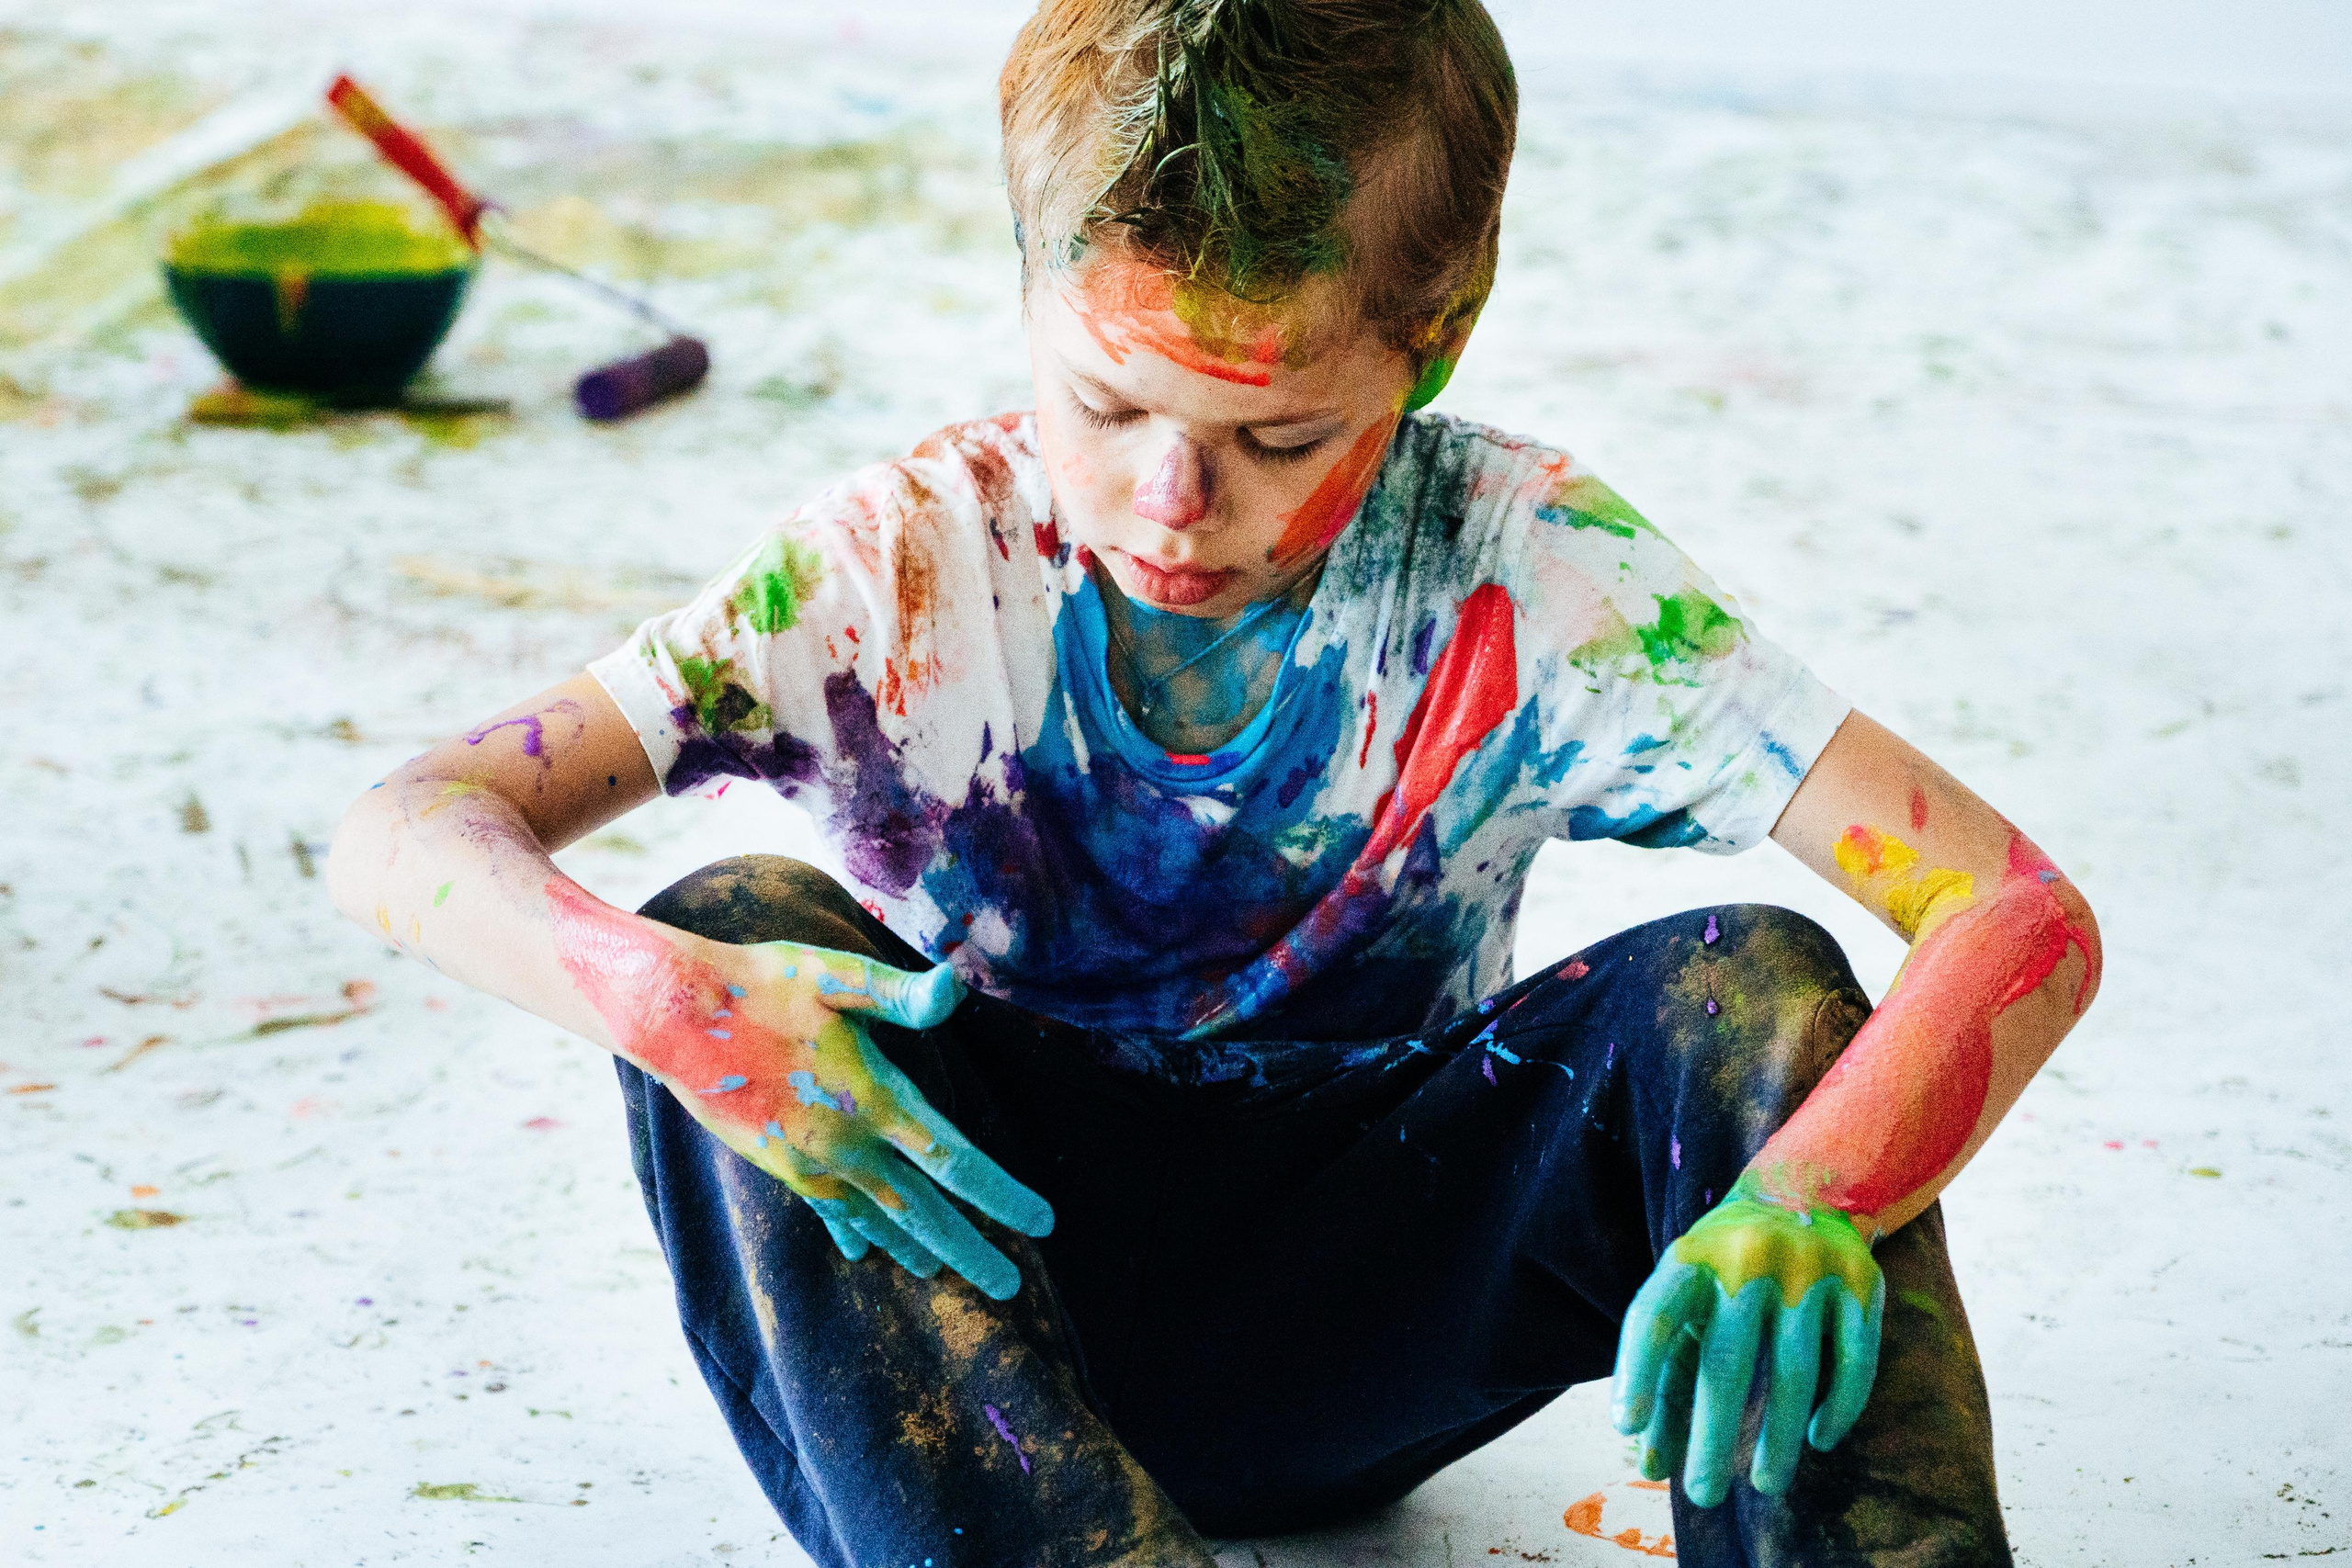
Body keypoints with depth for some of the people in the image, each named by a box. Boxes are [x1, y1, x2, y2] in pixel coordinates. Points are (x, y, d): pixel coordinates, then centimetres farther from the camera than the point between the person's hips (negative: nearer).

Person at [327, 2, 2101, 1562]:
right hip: (996, 1285, 1)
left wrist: (1810, 1192, -44)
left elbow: (2023, 913, -23)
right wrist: (667, 998, -39)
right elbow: (401, 834, -17)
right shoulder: (910, 564, -15)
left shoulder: (1525, 576, -16)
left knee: (1747, 987, -25)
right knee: (735, 922, -27)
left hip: (1365, 1307, 0)